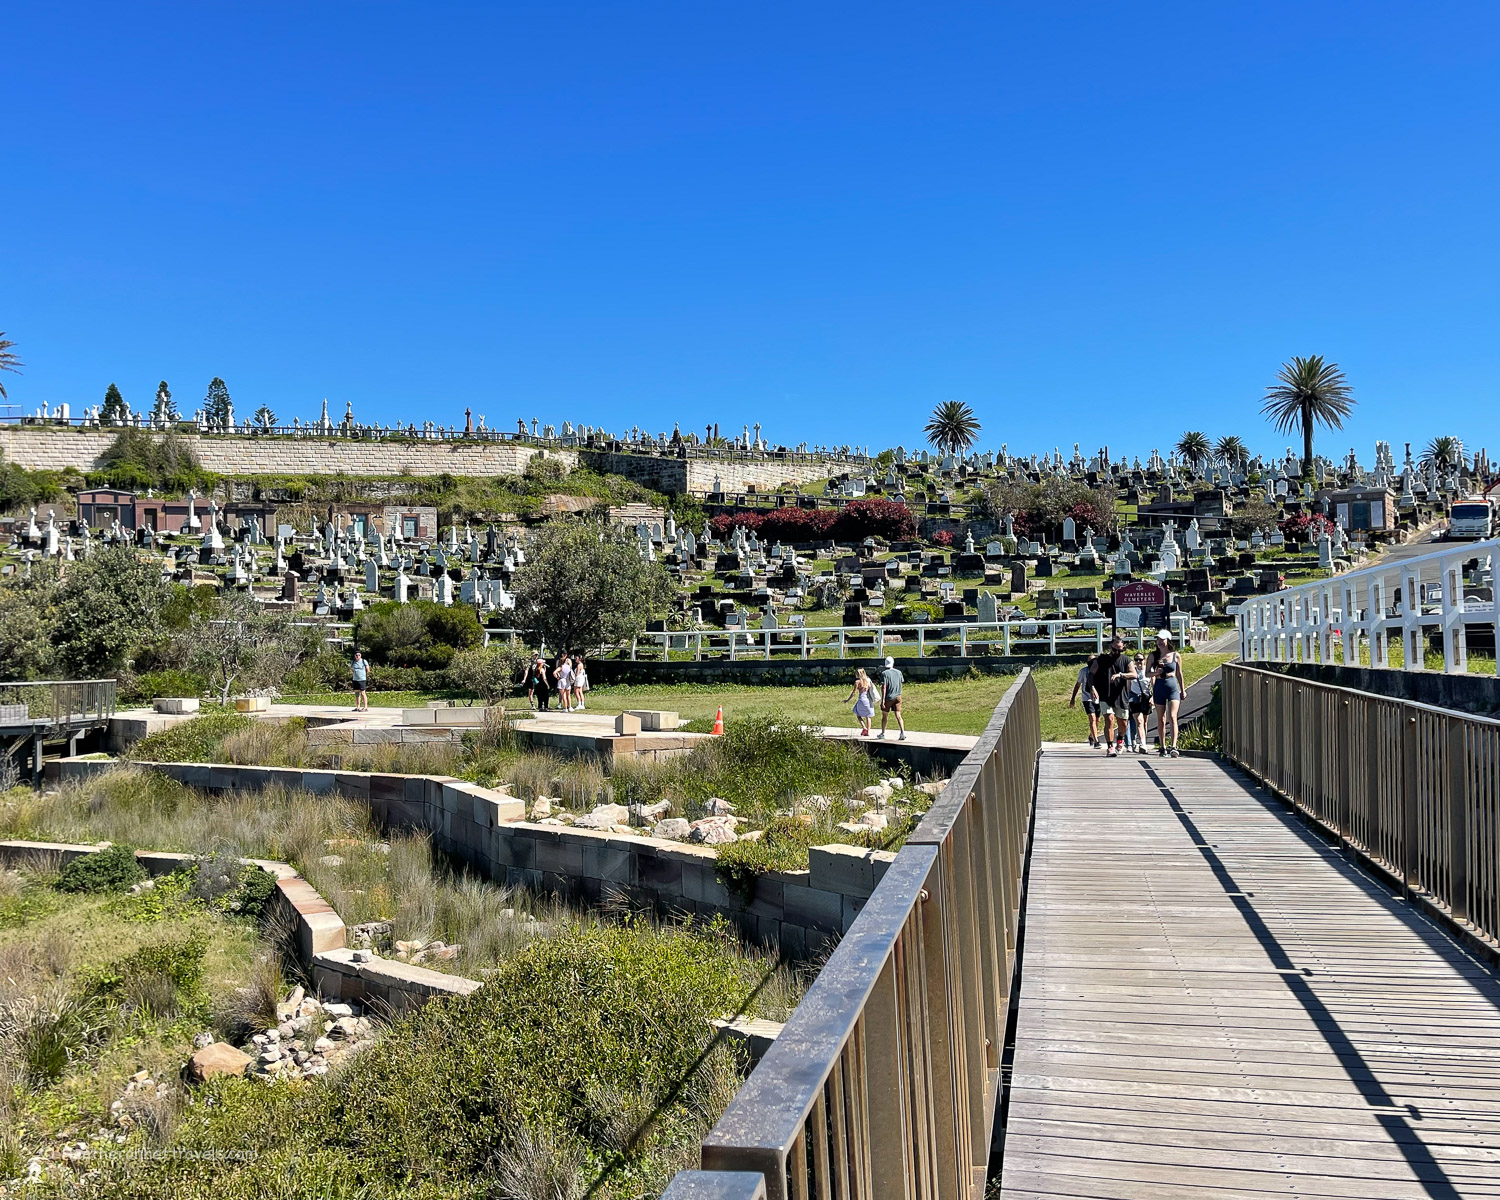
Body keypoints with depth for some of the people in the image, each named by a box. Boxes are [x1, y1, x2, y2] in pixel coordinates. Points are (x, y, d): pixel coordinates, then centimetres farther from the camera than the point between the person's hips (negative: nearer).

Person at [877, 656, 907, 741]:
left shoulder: (884, 673, -10)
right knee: (898, 715, -2)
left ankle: (882, 733, 24)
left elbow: (883, 687, -14)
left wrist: (883, 699, -14)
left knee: (884, 716, 13)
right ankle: (903, 733, -18)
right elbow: (900, 684, 14)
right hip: (897, 696, 3)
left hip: (888, 697, -3)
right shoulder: (899, 672, 5)